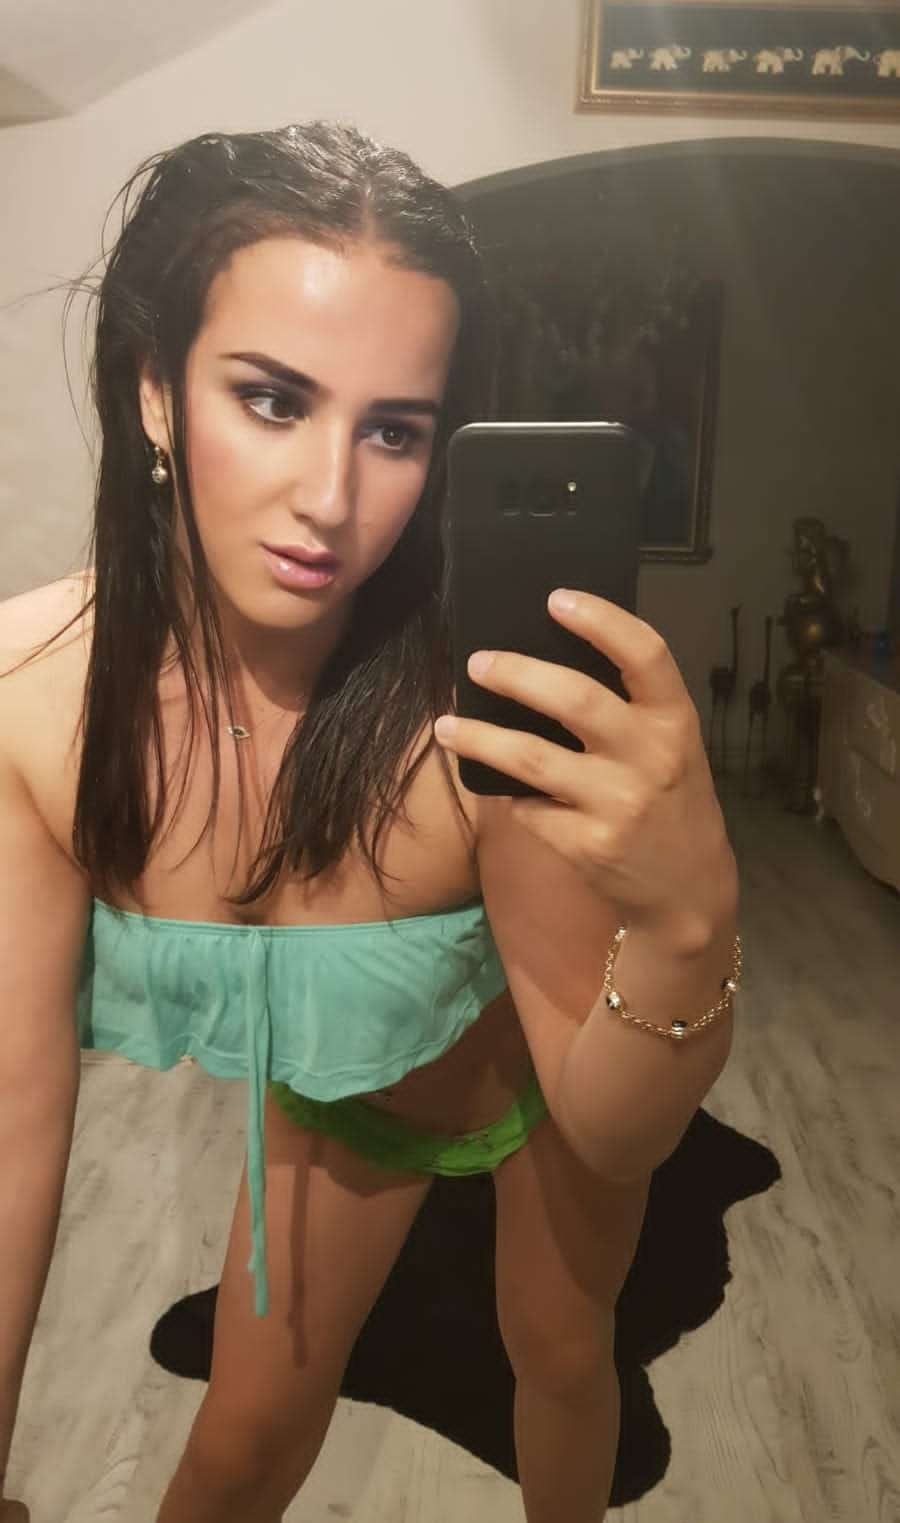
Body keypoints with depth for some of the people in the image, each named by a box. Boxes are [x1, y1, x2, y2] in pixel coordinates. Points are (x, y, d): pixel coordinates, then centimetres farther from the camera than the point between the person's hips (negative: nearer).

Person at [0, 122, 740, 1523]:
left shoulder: (489, 697, -38)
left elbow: (615, 1131, -29)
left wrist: (688, 923, -50)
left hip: (545, 1079, -1)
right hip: (328, 1103, 2)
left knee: (560, 1354, 24)